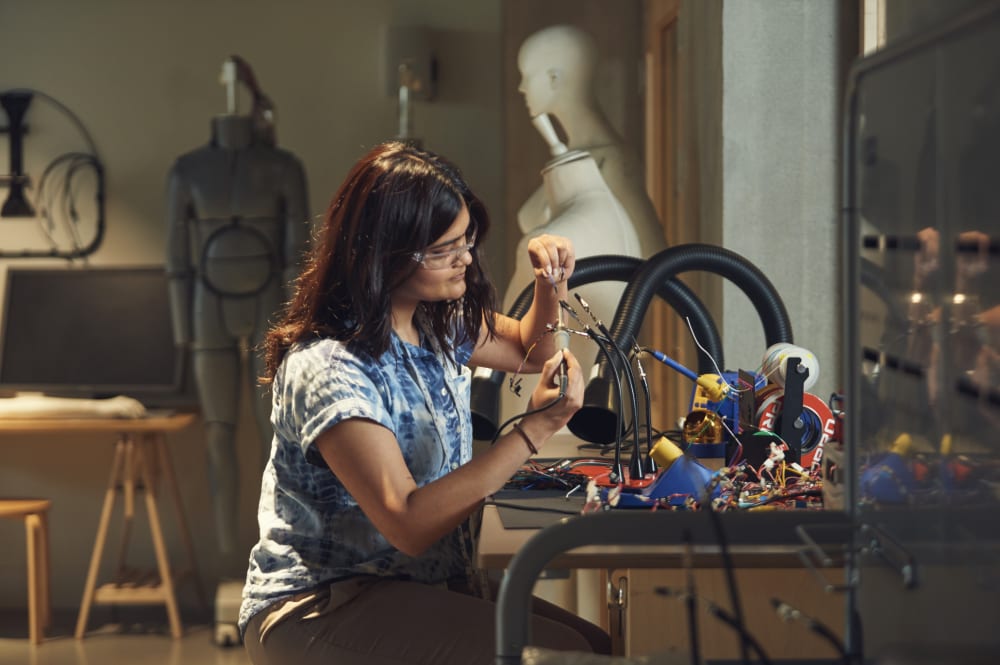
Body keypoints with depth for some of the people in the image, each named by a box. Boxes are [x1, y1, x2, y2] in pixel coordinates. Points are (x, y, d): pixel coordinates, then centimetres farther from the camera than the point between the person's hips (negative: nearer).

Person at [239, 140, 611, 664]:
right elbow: (408, 525, -26)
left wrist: (551, 287, 6)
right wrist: (535, 429, -26)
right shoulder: (328, 369, -20)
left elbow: (528, 350, 29)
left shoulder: (438, 326, 7)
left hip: (427, 587, 8)